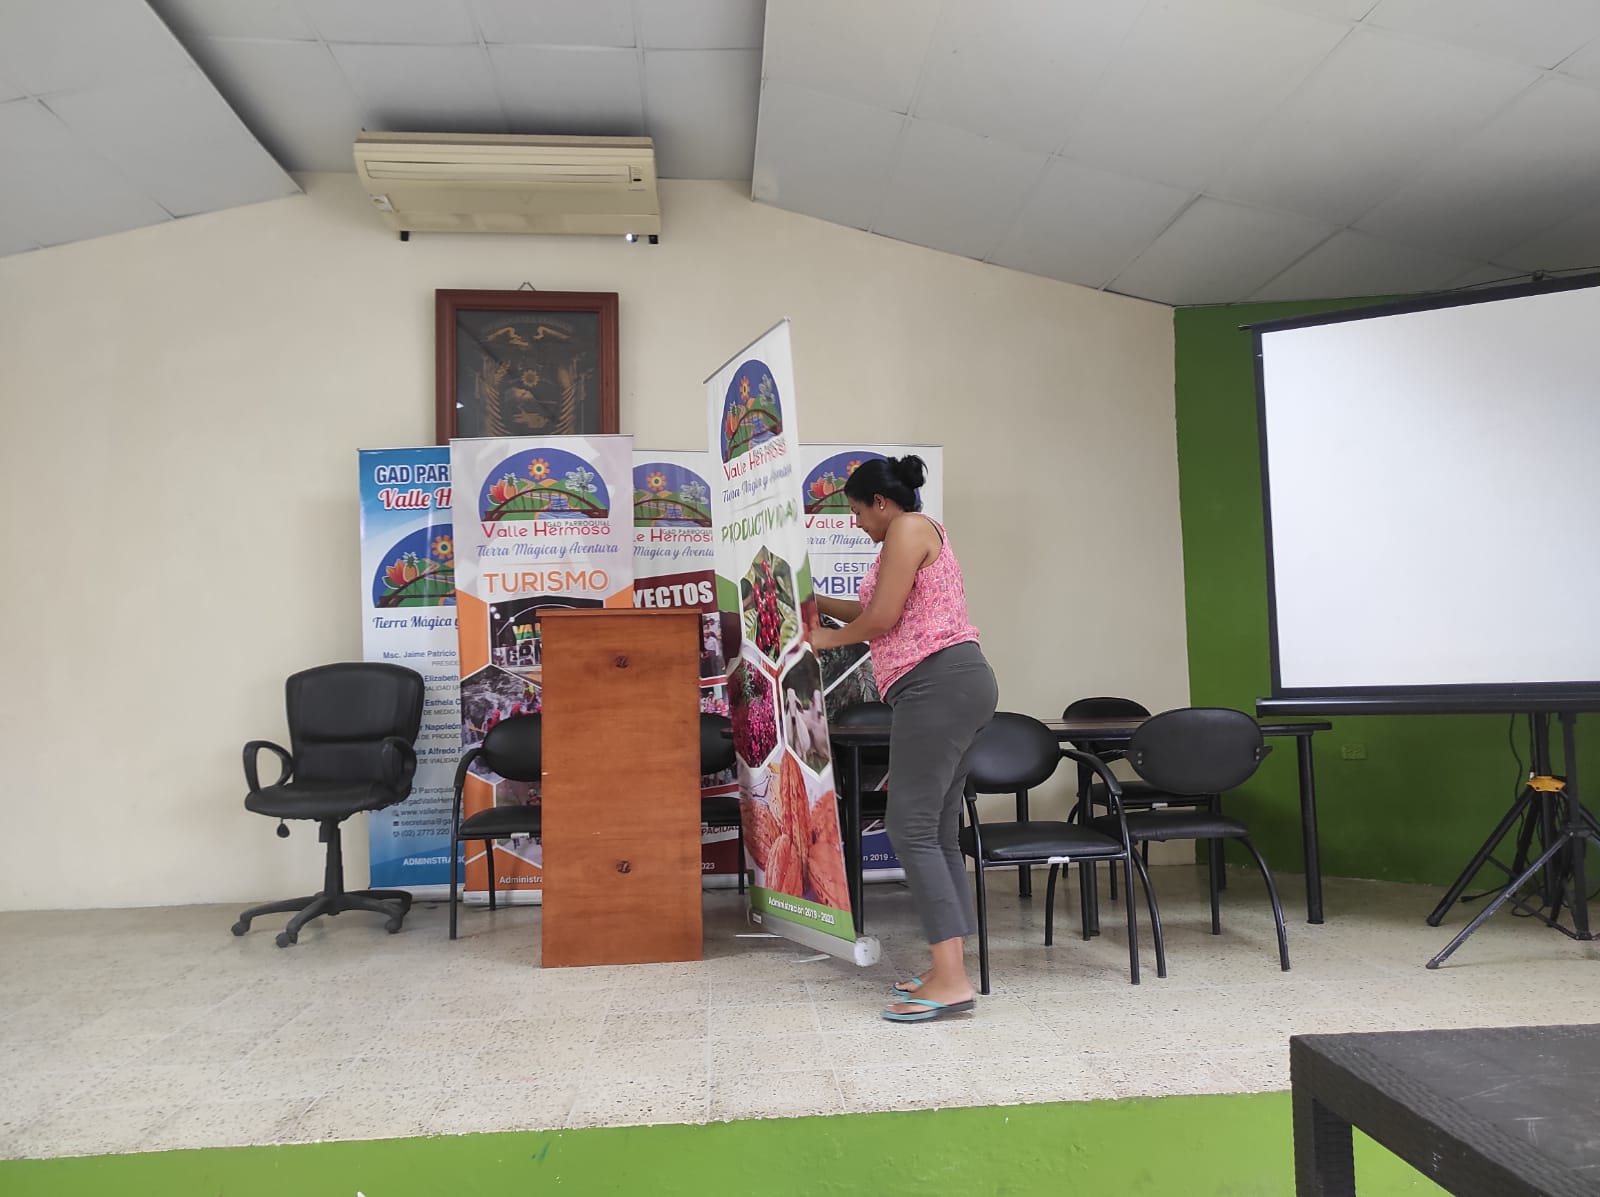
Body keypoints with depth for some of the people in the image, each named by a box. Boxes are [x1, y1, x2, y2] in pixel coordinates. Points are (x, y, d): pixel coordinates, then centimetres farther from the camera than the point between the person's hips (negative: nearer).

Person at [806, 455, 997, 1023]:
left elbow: (882, 617, -11)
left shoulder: (908, 528, -4)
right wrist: (817, 601, 31)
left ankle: (951, 980, -13)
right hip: (958, 685, 11)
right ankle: (948, 970, 12)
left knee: (912, 829, -11)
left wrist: (828, 637, 6)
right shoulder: (923, 533, 26)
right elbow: (884, 613, 28)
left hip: (937, 683, -10)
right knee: (938, 830, 9)